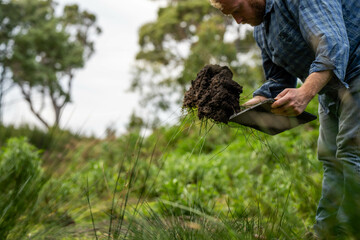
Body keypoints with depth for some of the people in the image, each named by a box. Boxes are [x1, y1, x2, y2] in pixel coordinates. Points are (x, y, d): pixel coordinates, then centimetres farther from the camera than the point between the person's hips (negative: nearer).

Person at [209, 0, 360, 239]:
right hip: (330, 89, 9)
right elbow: (279, 81, 14)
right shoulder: (261, 29, 10)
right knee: (331, 158, 6)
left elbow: (333, 45, -32)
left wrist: (305, 93, -44)